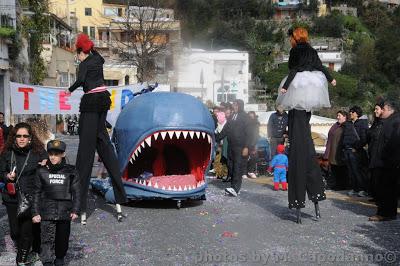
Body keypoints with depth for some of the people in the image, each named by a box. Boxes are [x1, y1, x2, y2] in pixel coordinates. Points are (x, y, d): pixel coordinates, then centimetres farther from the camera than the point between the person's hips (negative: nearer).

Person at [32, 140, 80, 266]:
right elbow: (37, 193, 7)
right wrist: (35, 212, 2)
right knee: (47, 240, -9)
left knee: (63, 239, 12)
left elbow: (76, 192, 3)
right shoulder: (42, 172, 4)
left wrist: (75, 210, -4)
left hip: (65, 212, 1)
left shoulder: (71, 171, 3)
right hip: (47, 212, -1)